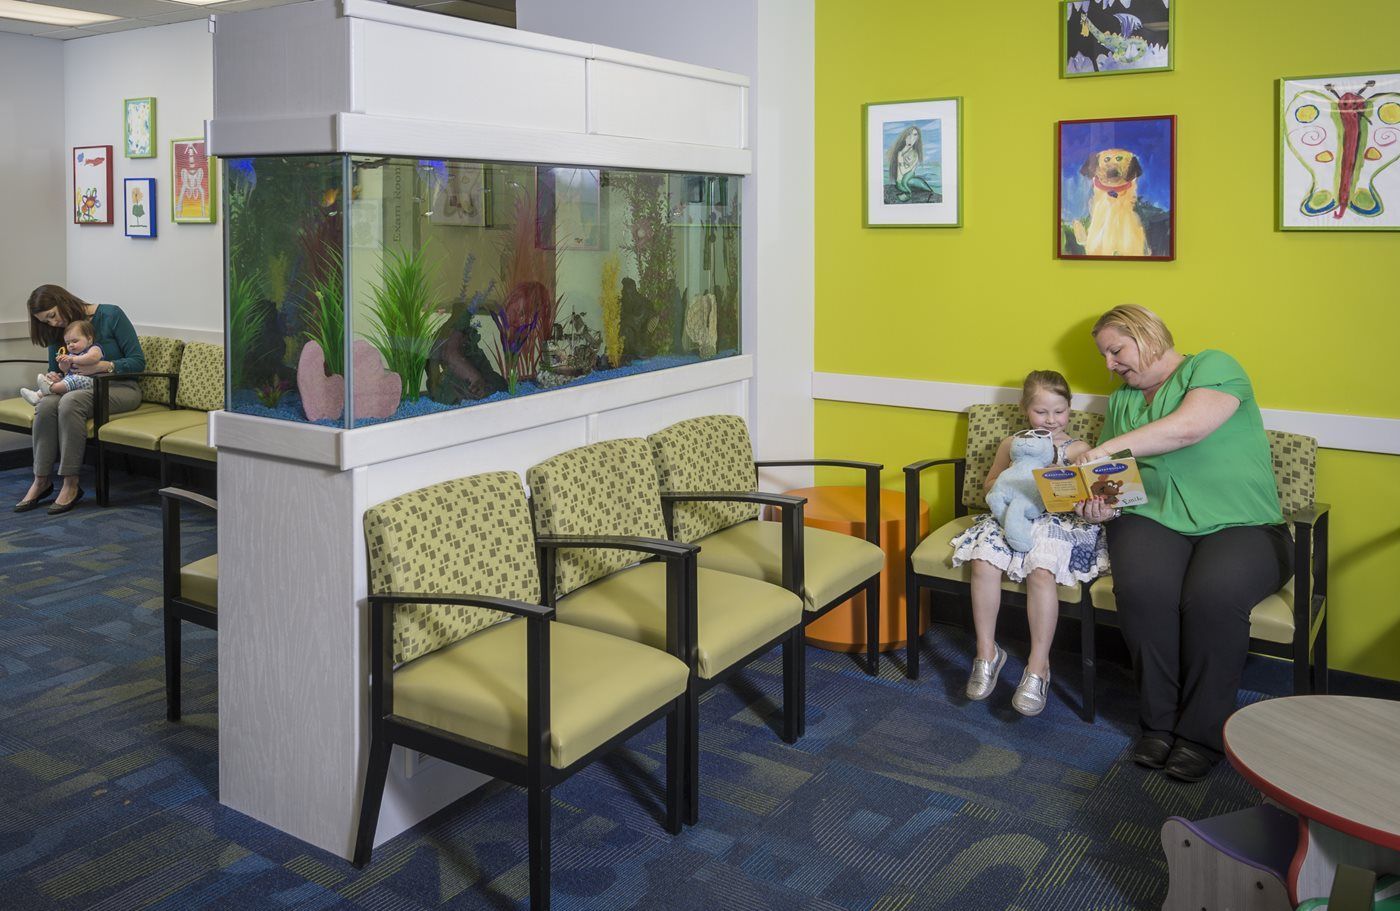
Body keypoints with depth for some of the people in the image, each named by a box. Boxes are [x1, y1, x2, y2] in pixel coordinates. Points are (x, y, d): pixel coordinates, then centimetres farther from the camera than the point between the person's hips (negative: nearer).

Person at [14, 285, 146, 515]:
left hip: (120, 387, -5)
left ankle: (71, 485, -30)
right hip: (82, 388, 5)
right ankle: (41, 481, -23)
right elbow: (54, 370, 19)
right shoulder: (57, 332, 10)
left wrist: (103, 366, -23)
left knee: (70, 401, -35)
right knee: (46, 404, -29)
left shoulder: (111, 315, -7)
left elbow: (138, 362, -9)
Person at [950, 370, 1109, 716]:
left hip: (1059, 521, -3)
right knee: (983, 563, -27)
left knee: (1041, 570, -33)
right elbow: (988, 486, 20)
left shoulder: (1078, 449, 10)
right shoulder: (1012, 445, 17)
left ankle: (1039, 665, -22)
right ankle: (987, 652, -11)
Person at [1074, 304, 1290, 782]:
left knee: (1212, 595, -34)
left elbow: (1189, 426, -19)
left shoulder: (1213, 366, 2)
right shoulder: (1122, 400, 21)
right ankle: (1159, 722, -14)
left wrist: (1107, 449, -19)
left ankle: (1202, 734, -15)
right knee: (1142, 587, -31)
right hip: (1154, 520, 4)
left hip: (1240, 524, -3)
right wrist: (1102, 503, -6)